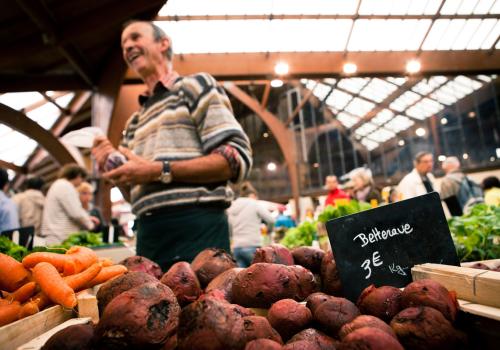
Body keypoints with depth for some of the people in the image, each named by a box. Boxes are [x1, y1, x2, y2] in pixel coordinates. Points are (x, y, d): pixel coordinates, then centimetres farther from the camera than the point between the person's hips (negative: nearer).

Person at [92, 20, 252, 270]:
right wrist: (115, 169, 3)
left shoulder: (195, 86, 3)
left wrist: (159, 171, -15)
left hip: (196, 228, -6)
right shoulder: (134, 122, 22)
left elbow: (238, 159, -10)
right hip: (147, 234, 6)